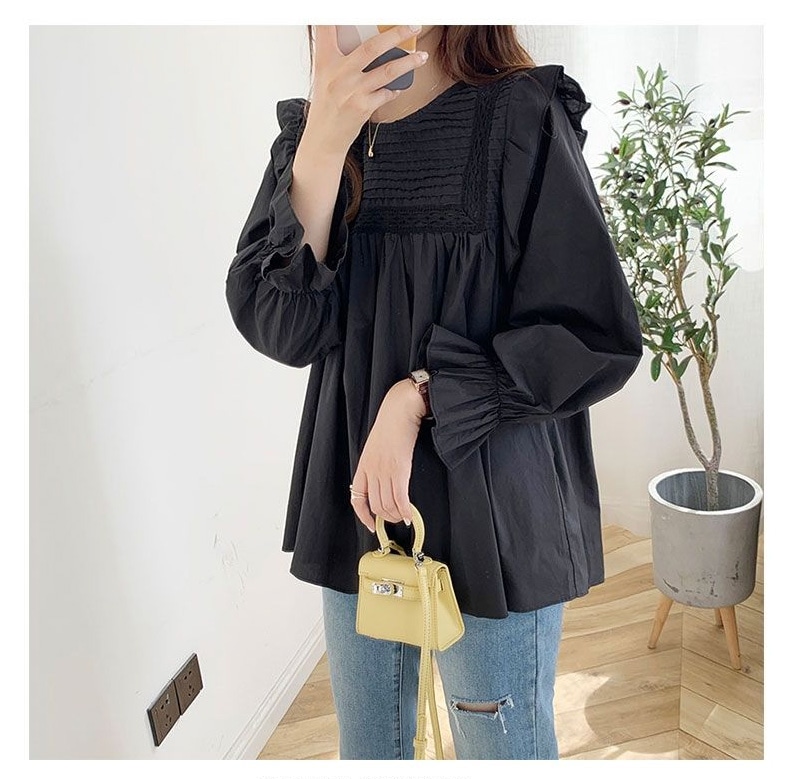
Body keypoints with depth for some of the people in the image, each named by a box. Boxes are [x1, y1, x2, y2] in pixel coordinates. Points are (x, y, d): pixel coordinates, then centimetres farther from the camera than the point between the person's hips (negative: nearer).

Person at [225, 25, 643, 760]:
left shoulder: (522, 115, -8)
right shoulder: (310, 128, 5)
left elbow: (600, 340, -10)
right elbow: (279, 329, -8)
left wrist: (421, 395, -17)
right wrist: (322, 150, -19)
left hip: (493, 513, -4)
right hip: (354, 503, 5)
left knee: (500, 748, 15)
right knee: (365, 747, 22)